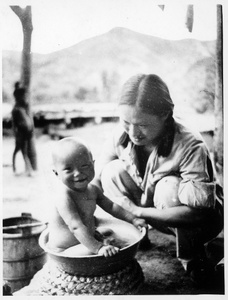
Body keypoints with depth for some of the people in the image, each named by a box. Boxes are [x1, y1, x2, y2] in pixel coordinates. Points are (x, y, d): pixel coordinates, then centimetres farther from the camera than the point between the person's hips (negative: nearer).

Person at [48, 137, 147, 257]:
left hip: (85, 239, 9)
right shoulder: (65, 198, -29)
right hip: (64, 251, -9)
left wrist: (133, 219, 6)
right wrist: (98, 247, -42)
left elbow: (110, 206, 10)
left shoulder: (92, 190, -1)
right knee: (92, 251, -33)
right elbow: (76, 227, -36)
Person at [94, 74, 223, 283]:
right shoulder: (122, 135, -19)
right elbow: (95, 181, -10)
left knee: (169, 187, -37)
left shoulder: (190, 148, -34)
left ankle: (193, 258, -10)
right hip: (156, 217, 4)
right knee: (113, 170, -17)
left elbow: (198, 212, -38)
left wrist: (139, 212, -35)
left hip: (200, 222, -3)